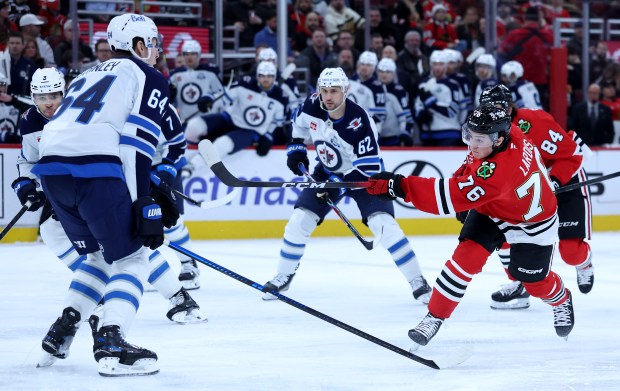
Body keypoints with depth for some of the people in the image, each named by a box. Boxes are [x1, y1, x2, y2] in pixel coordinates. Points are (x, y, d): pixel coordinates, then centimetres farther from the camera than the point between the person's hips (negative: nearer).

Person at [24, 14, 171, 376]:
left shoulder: (88, 75, 32)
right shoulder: (149, 78, 10)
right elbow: (138, 144, -4)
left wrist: (29, 182, 36)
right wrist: (146, 205, -8)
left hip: (51, 168, 7)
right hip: (95, 169, -7)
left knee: (102, 254, 24)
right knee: (131, 257, 1)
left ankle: (60, 332, 18)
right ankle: (110, 342, -17)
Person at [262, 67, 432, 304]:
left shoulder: (359, 122, -33)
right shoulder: (312, 107, -16)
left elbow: (370, 167, -32)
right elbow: (299, 123, 11)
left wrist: (337, 184, -36)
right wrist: (296, 149, 3)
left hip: (360, 174, -5)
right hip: (328, 172, 5)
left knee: (383, 224, -21)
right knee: (299, 220, -4)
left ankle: (417, 282, -13)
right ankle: (283, 277, 15)